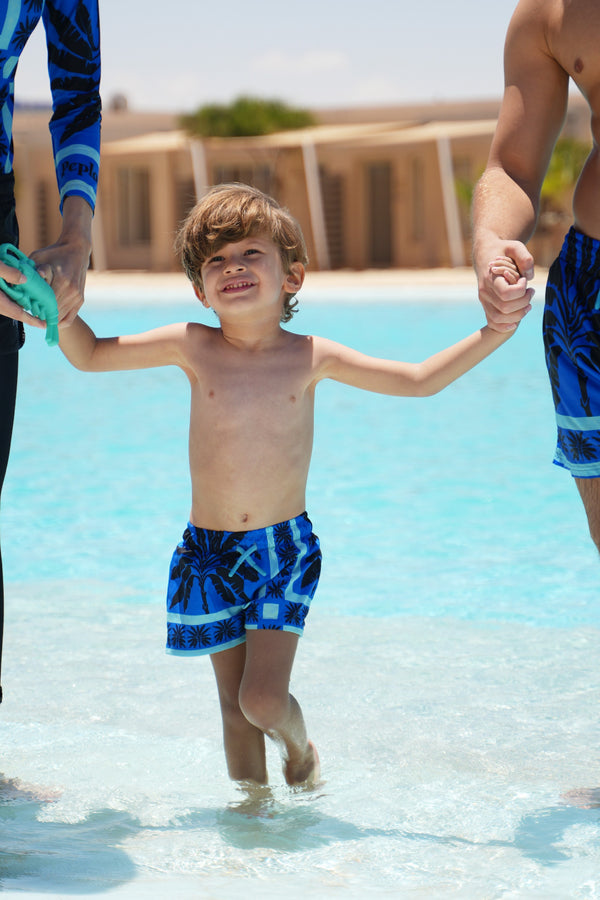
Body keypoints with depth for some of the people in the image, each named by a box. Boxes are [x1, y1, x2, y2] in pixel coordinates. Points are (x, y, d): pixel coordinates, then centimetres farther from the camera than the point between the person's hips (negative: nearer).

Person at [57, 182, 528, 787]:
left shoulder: (311, 358, -4)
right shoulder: (193, 349, -4)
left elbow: (418, 380, 3)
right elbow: (89, 356, 3)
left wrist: (494, 333, -5)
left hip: (285, 549, -1)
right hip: (209, 553, 1)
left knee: (263, 697, -11)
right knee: (234, 701, 8)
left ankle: (299, 743, 22)